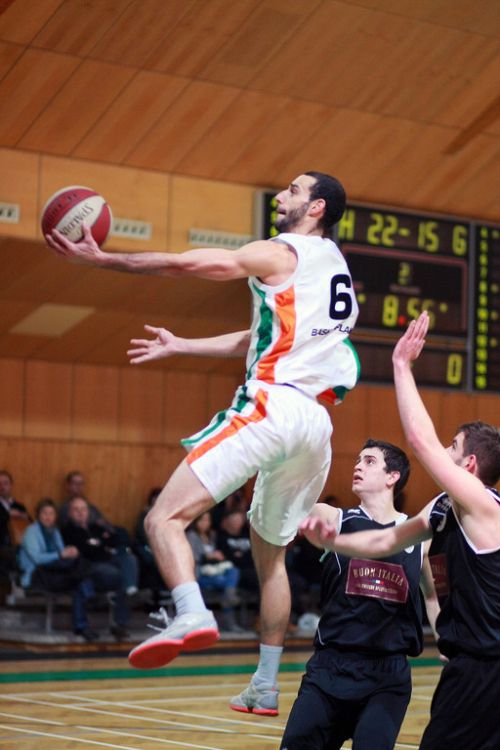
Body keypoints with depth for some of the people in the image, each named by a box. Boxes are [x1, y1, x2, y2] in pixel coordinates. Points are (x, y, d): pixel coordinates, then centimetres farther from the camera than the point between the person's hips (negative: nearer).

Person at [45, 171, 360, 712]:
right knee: (270, 548, 21)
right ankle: (265, 684, 23)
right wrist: (179, 346, 33)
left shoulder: (280, 254, 1)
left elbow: (180, 264, -3)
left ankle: (191, 615, -38)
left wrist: (101, 258, 5)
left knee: (165, 516, -14)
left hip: (271, 405, -8)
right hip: (315, 424, 8)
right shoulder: (333, 266, 25)